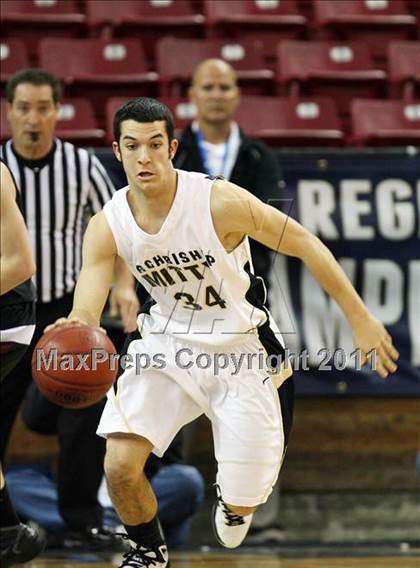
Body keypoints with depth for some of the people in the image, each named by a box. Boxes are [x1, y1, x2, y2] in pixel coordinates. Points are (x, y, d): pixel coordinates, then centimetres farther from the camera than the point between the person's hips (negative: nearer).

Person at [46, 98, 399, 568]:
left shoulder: (220, 202, -24)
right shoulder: (107, 227, -13)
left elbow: (306, 246, -15)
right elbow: (85, 313, -17)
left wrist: (361, 320, -14)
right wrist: (73, 331, -44)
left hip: (238, 350, -3)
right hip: (167, 342, 3)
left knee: (241, 505, -1)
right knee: (119, 466, -16)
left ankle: (233, 501, 40)